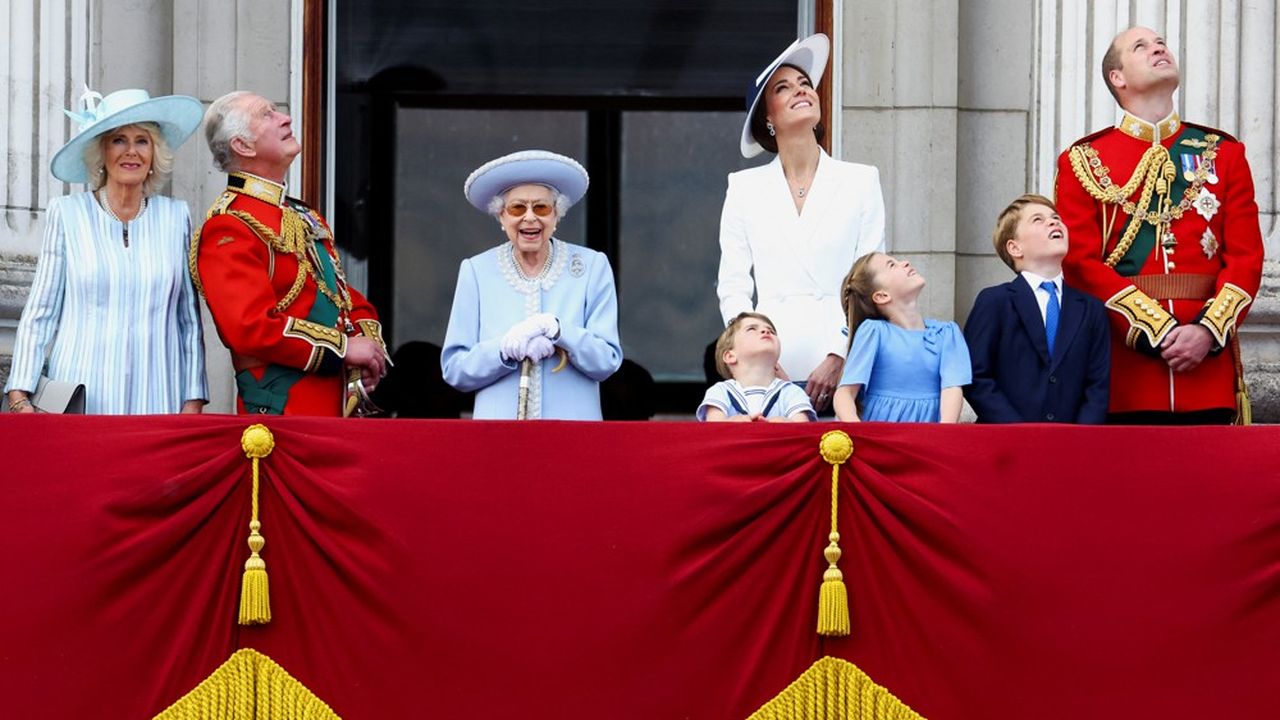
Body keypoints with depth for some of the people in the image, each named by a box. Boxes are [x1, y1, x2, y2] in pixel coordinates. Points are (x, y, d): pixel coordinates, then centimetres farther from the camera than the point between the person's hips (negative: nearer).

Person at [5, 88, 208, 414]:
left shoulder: (176, 217, 9)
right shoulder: (67, 213, 4)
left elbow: (190, 320, 12)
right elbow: (39, 314, 4)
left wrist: (193, 402, 5)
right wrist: (19, 397, -4)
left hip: (155, 400, 1)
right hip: (78, 404, -1)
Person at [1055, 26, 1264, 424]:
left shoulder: (1223, 153, 13)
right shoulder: (1083, 161, 7)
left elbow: (1247, 256, 6)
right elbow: (1080, 263, -3)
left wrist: (1208, 331, -11)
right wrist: (1154, 331, -13)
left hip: (1207, 358, 2)